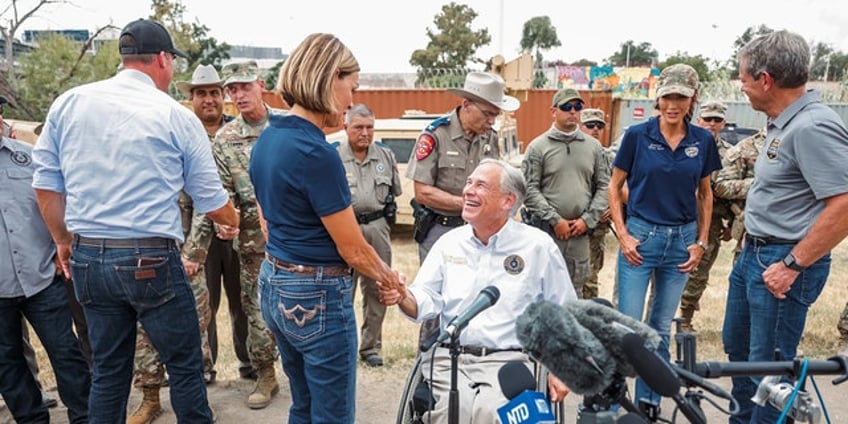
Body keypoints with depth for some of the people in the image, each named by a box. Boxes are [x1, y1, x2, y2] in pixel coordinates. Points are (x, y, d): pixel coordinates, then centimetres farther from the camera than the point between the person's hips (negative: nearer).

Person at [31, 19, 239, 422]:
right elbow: (211, 201, 1)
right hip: (151, 260, -5)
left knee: (107, 369, 18)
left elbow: (45, 184, 8)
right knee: (185, 366, 9)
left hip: (87, 257, 5)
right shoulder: (177, 117, -6)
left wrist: (63, 241, 22)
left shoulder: (67, 104, 4)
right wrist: (234, 222, 22)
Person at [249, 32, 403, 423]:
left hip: (274, 286, 9)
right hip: (318, 296, -9)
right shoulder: (317, 153, -22)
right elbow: (353, 249, -16)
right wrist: (389, 276, 2)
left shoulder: (266, 139, 5)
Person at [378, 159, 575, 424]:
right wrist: (402, 296, -17)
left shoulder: (538, 246, 2)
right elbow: (426, 301, 5)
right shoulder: (449, 242, 10)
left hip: (507, 361, -2)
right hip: (448, 358, 2)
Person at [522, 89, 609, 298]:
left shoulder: (594, 147, 9)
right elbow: (529, 189, -7)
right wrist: (555, 220, -12)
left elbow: (603, 186, 9)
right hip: (545, 232, -3)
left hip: (580, 232, 4)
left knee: (575, 292, 13)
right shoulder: (538, 147, -1)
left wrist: (588, 220, -3)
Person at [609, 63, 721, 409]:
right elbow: (615, 186, 0)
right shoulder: (637, 135, -6)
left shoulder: (703, 140, 2)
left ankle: (648, 401, 26)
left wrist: (701, 242, 5)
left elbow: (705, 194, 11)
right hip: (641, 236, -3)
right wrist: (622, 235, -8)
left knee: (661, 329, 12)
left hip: (682, 240, 3)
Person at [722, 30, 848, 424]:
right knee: (737, 347, 23)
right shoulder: (784, 123, 9)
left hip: (781, 263, -10)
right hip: (753, 254, 11)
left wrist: (793, 264, -23)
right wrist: (752, 244, 17)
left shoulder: (813, 127, -21)